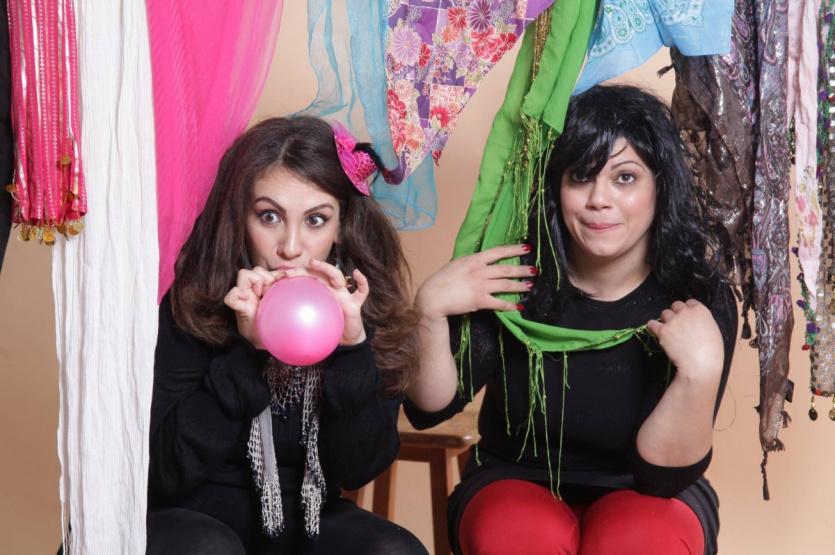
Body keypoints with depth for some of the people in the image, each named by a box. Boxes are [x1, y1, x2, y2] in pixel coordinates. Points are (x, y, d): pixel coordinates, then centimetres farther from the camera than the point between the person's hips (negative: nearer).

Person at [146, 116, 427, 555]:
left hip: (304, 519, 3)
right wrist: (247, 351, -29)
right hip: (191, 519, -2)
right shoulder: (188, 305, -16)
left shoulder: (365, 305, -9)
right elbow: (165, 471, -19)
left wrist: (352, 348, -26)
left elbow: (356, 469, -11)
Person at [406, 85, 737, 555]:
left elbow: (662, 476, -18)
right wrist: (430, 310, -25)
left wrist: (701, 370, -34)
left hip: (646, 498, 0)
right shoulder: (514, 273, -14)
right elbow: (431, 408, -9)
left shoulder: (698, 296, -16)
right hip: (517, 484, 0)